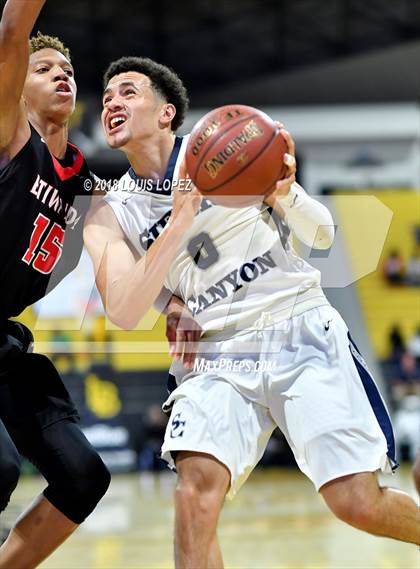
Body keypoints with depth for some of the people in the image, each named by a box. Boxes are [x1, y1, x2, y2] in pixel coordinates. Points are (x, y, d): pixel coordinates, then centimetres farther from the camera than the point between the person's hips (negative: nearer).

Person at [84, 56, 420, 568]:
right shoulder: (110, 217, 4)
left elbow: (323, 236, 5)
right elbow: (123, 313, -12)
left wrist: (284, 193, -17)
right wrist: (180, 221, -19)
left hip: (302, 332, -1)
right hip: (216, 357, 1)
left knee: (358, 504, -9)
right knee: (197, 481, -27)